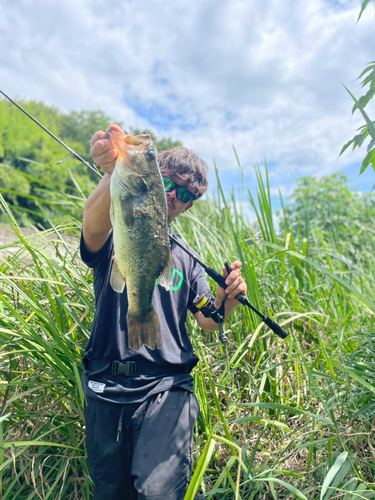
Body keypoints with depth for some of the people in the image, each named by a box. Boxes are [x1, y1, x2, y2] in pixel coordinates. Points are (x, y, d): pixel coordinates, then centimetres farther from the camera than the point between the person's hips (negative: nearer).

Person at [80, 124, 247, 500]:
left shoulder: (184, 259, 12)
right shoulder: (114, 238, 4)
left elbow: (207, 322, 6)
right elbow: (93, 221, -21)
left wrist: (227, 299, -17)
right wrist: (114, 175, -42)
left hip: (166, 388, 1)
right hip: (106, 387, 0)